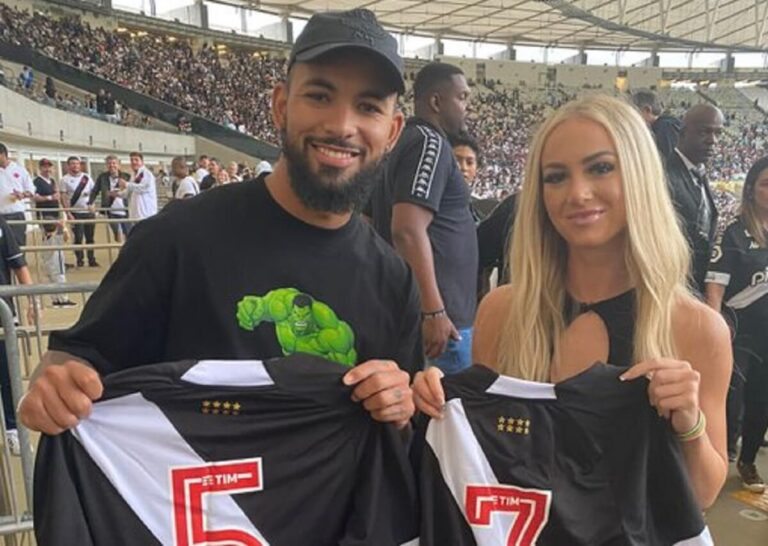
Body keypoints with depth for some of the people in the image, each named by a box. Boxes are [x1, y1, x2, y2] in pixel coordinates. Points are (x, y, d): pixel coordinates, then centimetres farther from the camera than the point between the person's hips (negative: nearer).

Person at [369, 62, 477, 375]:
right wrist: (433, 312, -24)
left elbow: (373, 224, 19)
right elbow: (408, 230, -24)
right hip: (440, 314, -10)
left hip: (407, 308, 10)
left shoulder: (403, 142, 15)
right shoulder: (430, 143, -13)